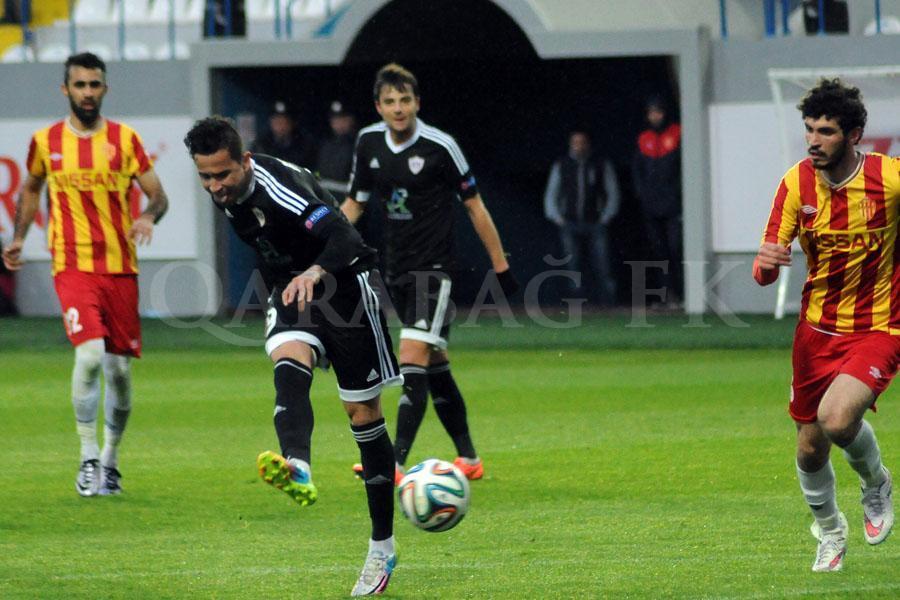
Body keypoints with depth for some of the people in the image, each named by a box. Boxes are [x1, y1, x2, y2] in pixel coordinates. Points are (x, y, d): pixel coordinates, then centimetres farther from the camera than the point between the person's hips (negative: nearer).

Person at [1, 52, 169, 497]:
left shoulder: (125, 139, 3)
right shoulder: (46, 142, 5)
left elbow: (158, 195, 4)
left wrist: (148, 216, -17)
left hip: (120, 268, 2)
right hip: (73, 266, -2)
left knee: (119, 369, 5)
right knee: (90, 354, -21)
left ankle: (110, 460, 24)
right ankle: (88, 457, -11)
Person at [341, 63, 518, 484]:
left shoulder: (439, 146, -12)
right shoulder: (368, 142, 3)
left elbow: (474, 205, -4)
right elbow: (354, 203, 15)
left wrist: (500, 265, -2)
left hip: (433, 268, -6)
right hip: (396, 269, 6)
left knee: (413, 359, -17)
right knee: (435, 365, 13)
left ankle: (396, 464, -24)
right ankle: (468, 458, 24)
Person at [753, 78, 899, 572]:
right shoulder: (796, 184, -8)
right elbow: (765, 272, -8)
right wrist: (765, 264, -31)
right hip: (817, 328, 4)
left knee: (837, 418, -26)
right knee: (809, 448, 9)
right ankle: (829, 531, 39)